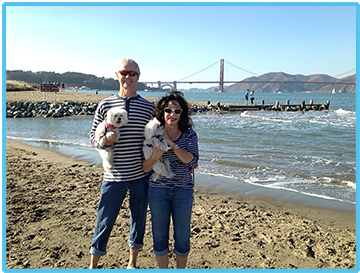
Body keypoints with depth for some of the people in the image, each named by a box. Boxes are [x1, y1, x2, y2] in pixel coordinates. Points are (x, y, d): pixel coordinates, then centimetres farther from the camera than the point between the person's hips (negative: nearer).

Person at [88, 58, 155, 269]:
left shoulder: (149, 107, 2)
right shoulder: (105, 105, 1)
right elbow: (93, 137, 4)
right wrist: (104, 141, -17)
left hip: (141, 174, 1)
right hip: (114, 175, -1)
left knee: (139, 219, 15)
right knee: (105, 220, 9)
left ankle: (132, 263, 38)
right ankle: (93, 265, 33)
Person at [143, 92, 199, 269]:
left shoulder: (190, 135, -2)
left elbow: (192, 161, -16)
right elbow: (145, 168, -1)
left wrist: (171, 143, -21)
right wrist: (155, 155, -22)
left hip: (183, 190, 0)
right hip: (158, 189, 1)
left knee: (182, 235, 12)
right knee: (160, 234, 12)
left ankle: (181, 268, 36)